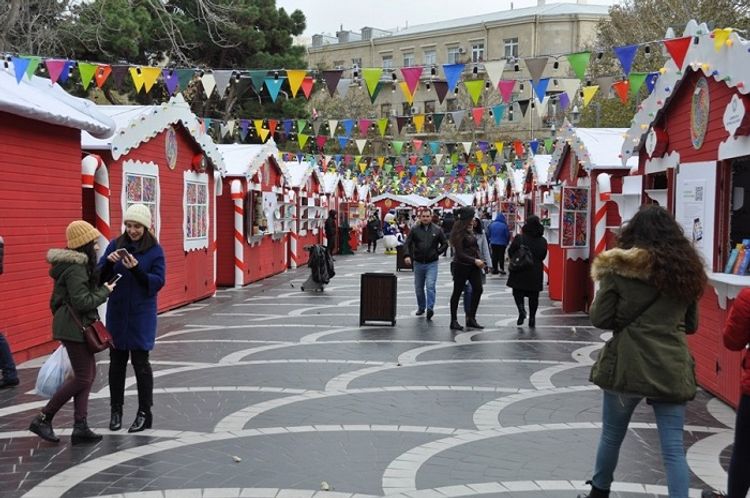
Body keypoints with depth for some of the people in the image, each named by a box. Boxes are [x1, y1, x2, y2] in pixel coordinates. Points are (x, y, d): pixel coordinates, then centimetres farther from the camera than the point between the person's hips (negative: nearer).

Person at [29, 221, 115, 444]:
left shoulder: (77, 263, 10)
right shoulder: (75, 267, -19)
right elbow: (82, 302, -22)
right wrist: (105, 291, -13)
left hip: (75, 325, 10)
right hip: (74, 326, -10)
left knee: (89, 373, 11)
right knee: (83, 377, -3)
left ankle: (80, 426, 13)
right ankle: (43, 419, 6)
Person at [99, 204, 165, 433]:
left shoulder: (155, 250, -5)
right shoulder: (115, 245, 4)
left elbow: (158, 282, -12)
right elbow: (100, 276, 2)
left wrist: (136, 268, -25)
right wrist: (108, 262, -18)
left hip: (142, 315, -3)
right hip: (117, 313, 3)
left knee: (140, 362, 0)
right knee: (117, 361, 10)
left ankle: (144, 413, 10)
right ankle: (116, 411, 22)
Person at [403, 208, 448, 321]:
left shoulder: (437, 230, 1)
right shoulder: (415, 230, 1)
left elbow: (445, 243, 10)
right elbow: (407, 243, 0)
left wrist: (437, 252, -2)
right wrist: (407, 255, -15)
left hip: (432, 264, -2)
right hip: (418, 263, 2)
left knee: (430, 286, -16)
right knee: (418, 287, 11)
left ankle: (430, 308, -17)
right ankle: (421, 307, 28)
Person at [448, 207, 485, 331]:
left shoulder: (469, 230, 9)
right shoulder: (459, 232, -15)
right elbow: (459, 253, -18)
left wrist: (478, 260, -1)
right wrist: (475, 261, -20)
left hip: (473, 265, 8)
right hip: (461, 266, -8)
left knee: (478, 289, 4)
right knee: (457, 292, 4)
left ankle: (471, 318, 14)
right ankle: (454, 321, 14)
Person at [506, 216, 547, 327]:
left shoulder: (519, 238, -12)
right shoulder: (543, 241, -1)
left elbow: (510, 252, -6)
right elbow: (543, 256, 8)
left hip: (520, 272, -2)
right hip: (536, 272, 2)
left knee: (517, 292, 11)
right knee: (533, 295, 11)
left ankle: (521, 310, -12)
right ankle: (532, 317, 12)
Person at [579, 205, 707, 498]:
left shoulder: (619, 266, -8)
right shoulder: (687, 267, 5)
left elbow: (599, 318, -5)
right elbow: (691, 324, 14)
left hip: (628, 364, -2)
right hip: (673, 367, 2)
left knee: (611, 435, 18)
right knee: (674, 448, 4)